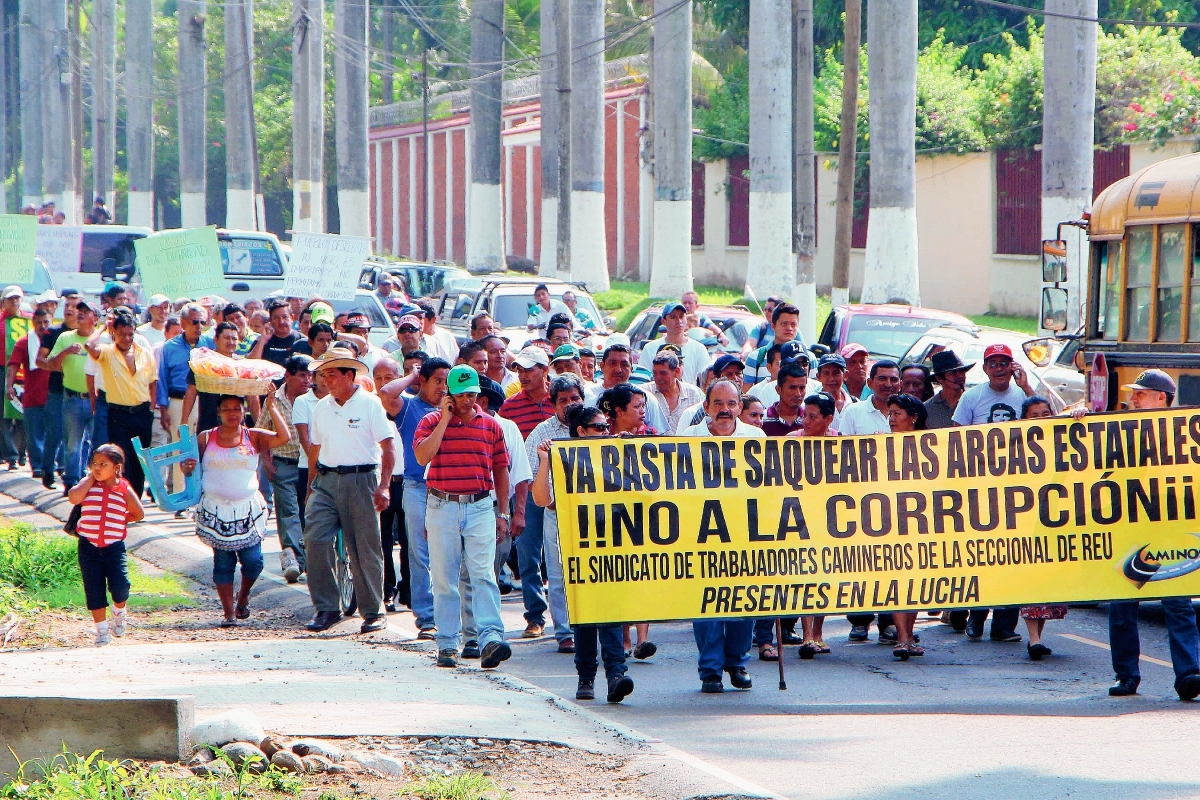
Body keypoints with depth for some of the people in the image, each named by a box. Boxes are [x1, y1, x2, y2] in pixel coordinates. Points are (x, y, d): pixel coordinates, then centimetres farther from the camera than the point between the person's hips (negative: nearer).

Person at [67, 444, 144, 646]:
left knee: (120, 586, -13)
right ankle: (102, 630, 16)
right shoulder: (89, 485, -1)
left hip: (114, 546, -1)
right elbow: (73, 498, -22)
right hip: (89, 546, 1)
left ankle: (119, 612, 21)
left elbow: (138, 514, 12)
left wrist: (121, 520, 4)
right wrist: (90, 477, -13)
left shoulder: (124, 489, -1)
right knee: (94, 590, 2)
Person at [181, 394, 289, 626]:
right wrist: (188, 468, -10)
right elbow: (190, 467, 13)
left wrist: (271, 408, -12)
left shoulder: (253, 437, 4)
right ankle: (229, 613, 5)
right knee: (223, 562, -1)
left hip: (248, 510, 0)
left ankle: (243, 595, 25)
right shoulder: (205, 439, 6)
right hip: (216, 510, 0)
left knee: (252, 561, -6)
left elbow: (283, 437, -11)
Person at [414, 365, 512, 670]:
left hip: (480, 507, 0)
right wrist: (445, 419, -11)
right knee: (444, 578, 2)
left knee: (483, 574, -11)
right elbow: (422, 456, -14)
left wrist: (503, 514, 13)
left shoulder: (491, 425, 9)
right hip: (442, 507, 0)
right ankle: (447, 644, 8)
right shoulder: (432, 422, 3)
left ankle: (491, 638, -21)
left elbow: (501, 470, 15)